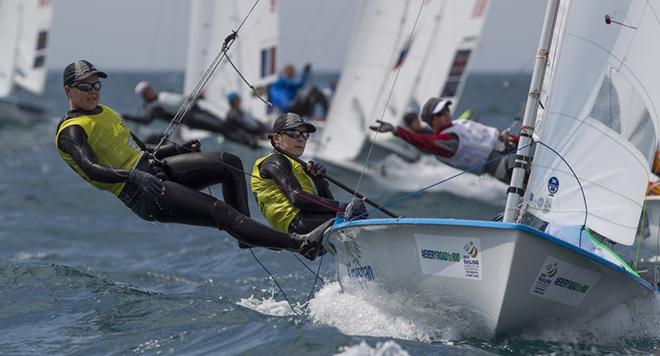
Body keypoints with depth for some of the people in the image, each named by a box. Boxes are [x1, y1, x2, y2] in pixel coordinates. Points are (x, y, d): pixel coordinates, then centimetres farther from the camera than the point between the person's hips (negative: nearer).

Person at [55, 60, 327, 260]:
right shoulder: (71, 132, -8)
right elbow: (91, 170, -26)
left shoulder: (104, 112, 20)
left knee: (230, 162, -7)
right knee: (220, 211, -19)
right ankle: (301, 244, -22)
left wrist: (180, 149, 15)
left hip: (153, 167, 9)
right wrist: (134, 176, -40)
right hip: (142, 195, -9)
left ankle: (246, 232, -2)